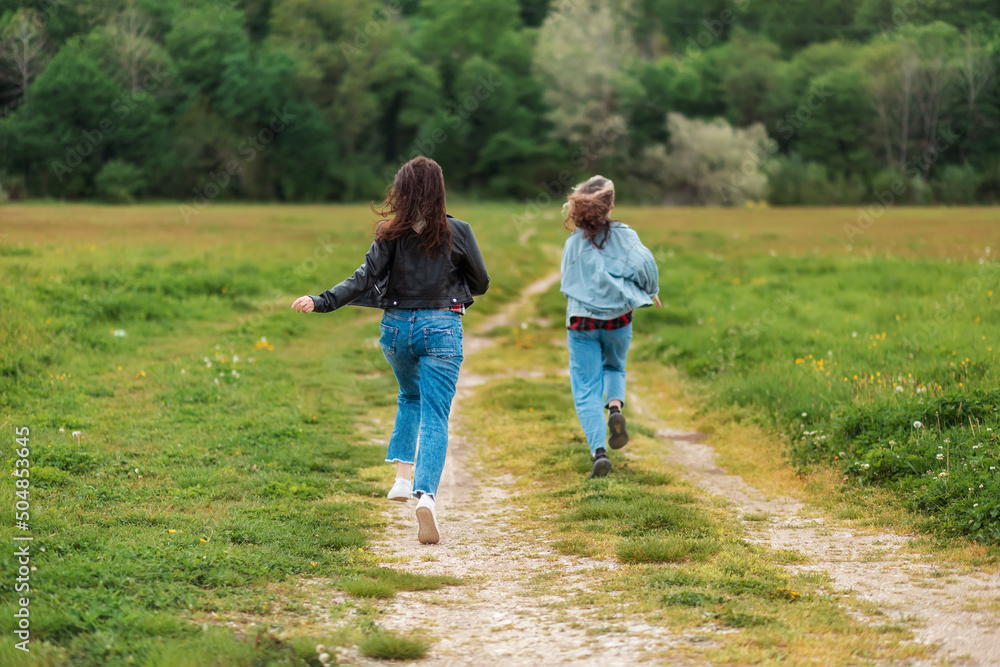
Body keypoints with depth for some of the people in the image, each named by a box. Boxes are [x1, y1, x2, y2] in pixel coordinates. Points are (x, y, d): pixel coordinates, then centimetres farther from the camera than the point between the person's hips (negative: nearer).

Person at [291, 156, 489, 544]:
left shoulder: (391, 234, -4)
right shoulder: (457, 232, -5)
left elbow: (365, 279, -12)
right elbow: (480, 283, 3)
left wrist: (321, 302, -11)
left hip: (396, 327, 3)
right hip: (440, 328, -2)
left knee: (410, 396, 30)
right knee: (434, 417, -5)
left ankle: (403, 476, 19)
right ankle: (426, 495, -27)